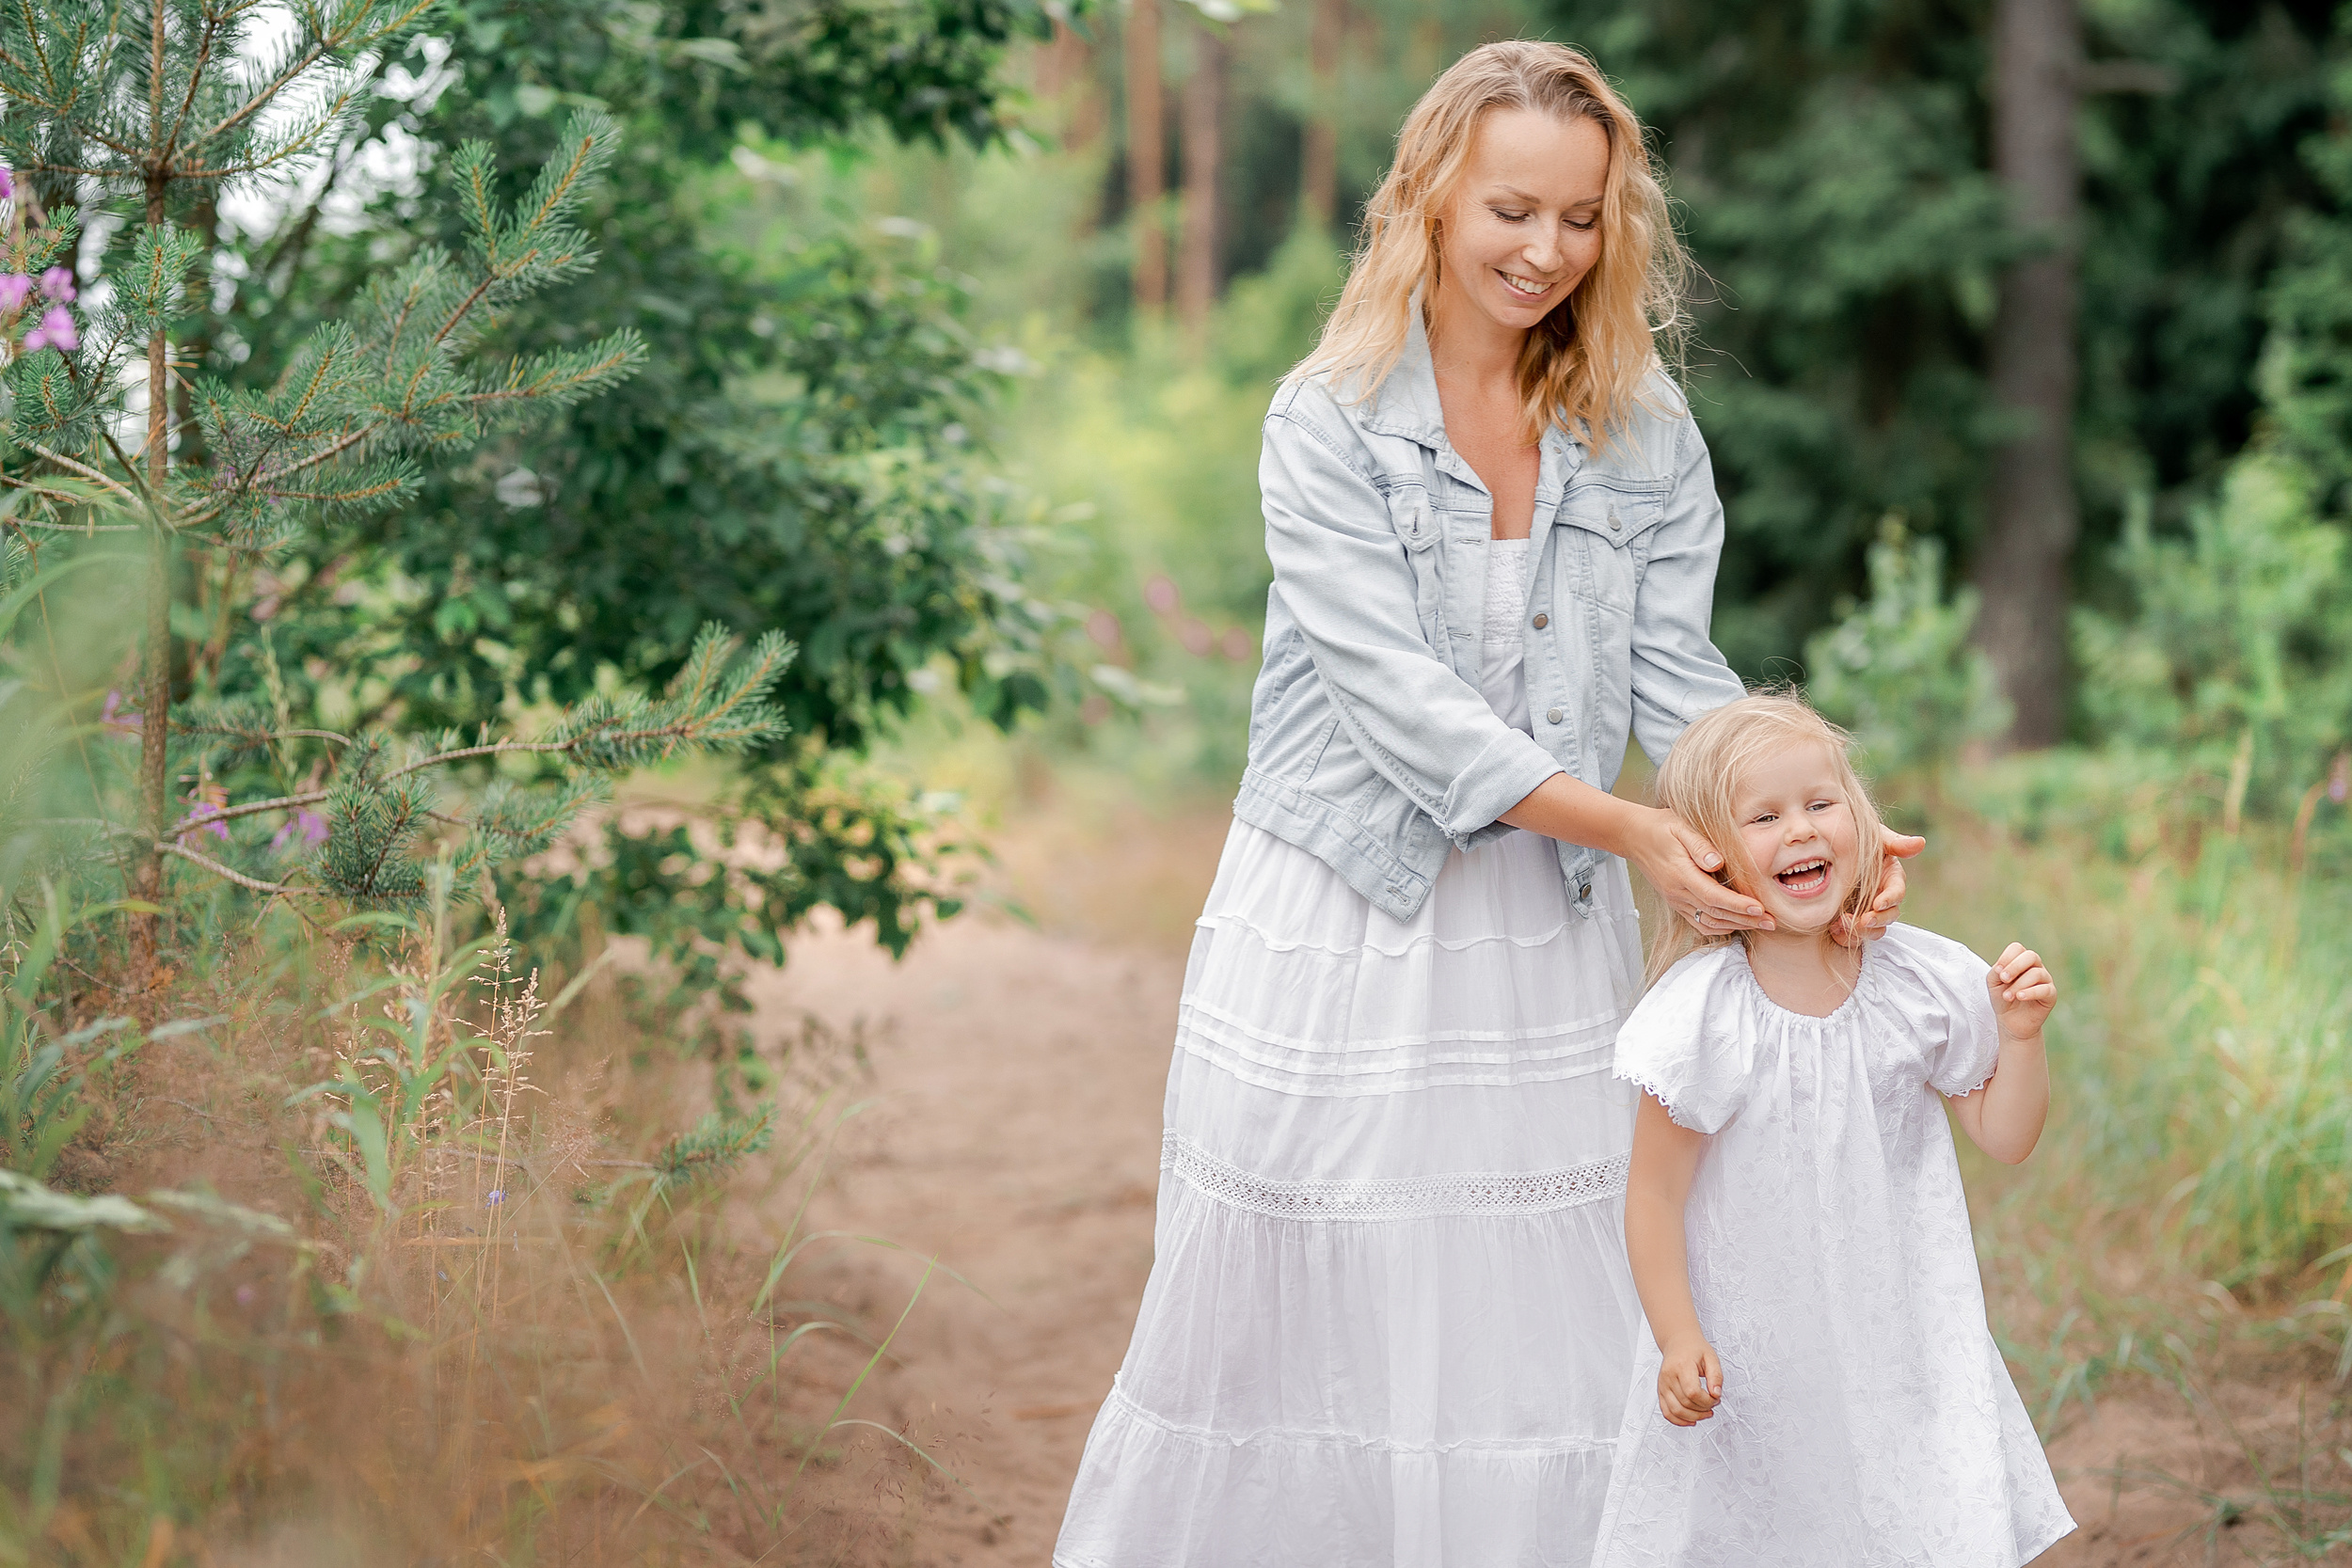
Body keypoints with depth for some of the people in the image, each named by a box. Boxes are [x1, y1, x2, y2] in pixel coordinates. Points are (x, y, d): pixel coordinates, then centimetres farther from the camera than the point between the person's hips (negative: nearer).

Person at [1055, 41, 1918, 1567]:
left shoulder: (1645, 429, 4)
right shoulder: (1327, 419, -9)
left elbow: (1678, 667, -2)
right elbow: (1390, 687, -17)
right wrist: (1624, 825, -27)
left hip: (1547, 924, 3)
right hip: (1340, 915, -3)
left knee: (1536, 1310, 5)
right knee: (1297, 1303, 6)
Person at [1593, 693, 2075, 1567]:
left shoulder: (1922, 982, -5)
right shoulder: (1703, 1015, -16)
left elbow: (2003, 1137, 6)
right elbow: (1655, 1192, -10)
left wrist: (2020, 1036, -9)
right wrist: (1677, 1340, -14)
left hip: (1900, 1326, 3)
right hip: (1753, 1356, -3)